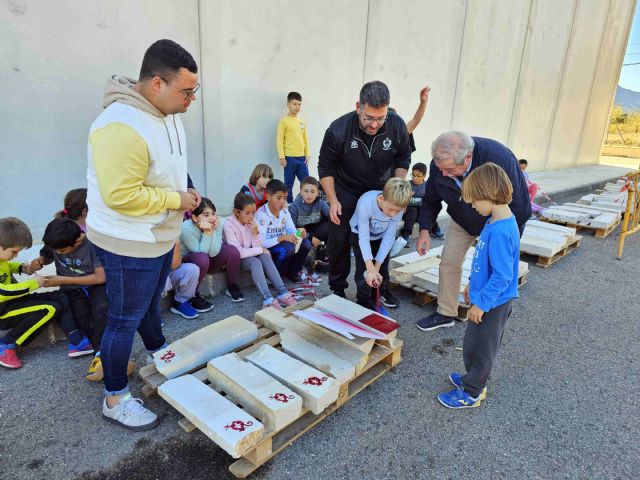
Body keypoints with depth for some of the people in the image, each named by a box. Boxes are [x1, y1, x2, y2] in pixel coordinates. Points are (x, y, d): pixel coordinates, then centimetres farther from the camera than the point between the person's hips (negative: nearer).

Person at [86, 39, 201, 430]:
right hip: (130, 245, -9)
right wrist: (176, 200, -21)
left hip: (160, 237, 9)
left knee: (151, 304, 28)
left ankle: (159, 352, 52)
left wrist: (185, 191, 4)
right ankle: (116, 399, 27)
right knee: (126, 321, 7)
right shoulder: (122, 127, -28)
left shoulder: (168, 114, 3)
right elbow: (120, 195, -30)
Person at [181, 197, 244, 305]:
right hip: (185, 261, -5)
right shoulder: (186, 229, -29)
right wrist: (207, 232, -35)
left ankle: (232, 287, 7)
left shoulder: (216, 224, -15)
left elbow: (213, 253, -21)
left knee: (232, 251, -16)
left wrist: (213, 231, -31)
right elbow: (202, 253, -26)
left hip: (207, 260, 5)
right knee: (202, 258, -37)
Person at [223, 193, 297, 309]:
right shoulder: (229, 225, -21)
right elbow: (237, 252, -25)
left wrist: (255, 232, -23)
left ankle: (283, 294, -29)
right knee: (256, 262, -32)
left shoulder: (252, 221, -5)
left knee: (265, 256, -24)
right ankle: (268, 300, -41)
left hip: (249, 254, 5)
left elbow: (257, 247, -5)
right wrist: (261, 250, -20)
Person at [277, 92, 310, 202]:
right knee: (289, 184, 5)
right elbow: (279, 140, -8)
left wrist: (307, 155, 10)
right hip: (289, 158, -5)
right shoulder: (284, 121, -5)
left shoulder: (302, 122, 11)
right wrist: (282, 157, -13)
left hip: (302, 157, 5)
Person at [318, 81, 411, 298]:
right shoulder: (338, 130, -26)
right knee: (339, 241, 0)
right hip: (346, 192, -2)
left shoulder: (397, 126, -19)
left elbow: (403, 159, 1)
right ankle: (337, 288, 19)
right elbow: (325, 168, -12)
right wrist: (333, 201, -18)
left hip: (382, 192, 2)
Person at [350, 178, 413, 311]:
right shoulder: (366, 203, -40)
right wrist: (370, 269, -40)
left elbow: (389, 238, -23)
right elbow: (364, 238, -36)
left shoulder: (397, 208, -29)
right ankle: (364, 300, 10)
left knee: (383, 267, 8)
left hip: (380, 236, 3)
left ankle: (382, 292, 32)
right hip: (359, 234, -3)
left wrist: (377, 267, -25)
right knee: (364, 269, -9)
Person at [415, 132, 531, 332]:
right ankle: (446, 313, 19)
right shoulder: (439, 164, -25)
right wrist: (424, 230, -20)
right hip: (462, 220, 4)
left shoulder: (499, 158, -39)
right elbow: (431, 200, -7)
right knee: (449, 262, 2)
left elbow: (519, 205, -27)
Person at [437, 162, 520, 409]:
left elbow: (502, 276, -28)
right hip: (488, 299, 9)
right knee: (473, 345, 24)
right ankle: (473, 378, 44)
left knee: (479, 348, 9)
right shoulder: (496, 221, 2)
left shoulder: (500, 231, -29)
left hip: (492, 304, -9)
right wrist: (473, 285, 20)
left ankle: (471, 393, 27)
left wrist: (481, 303, -20)